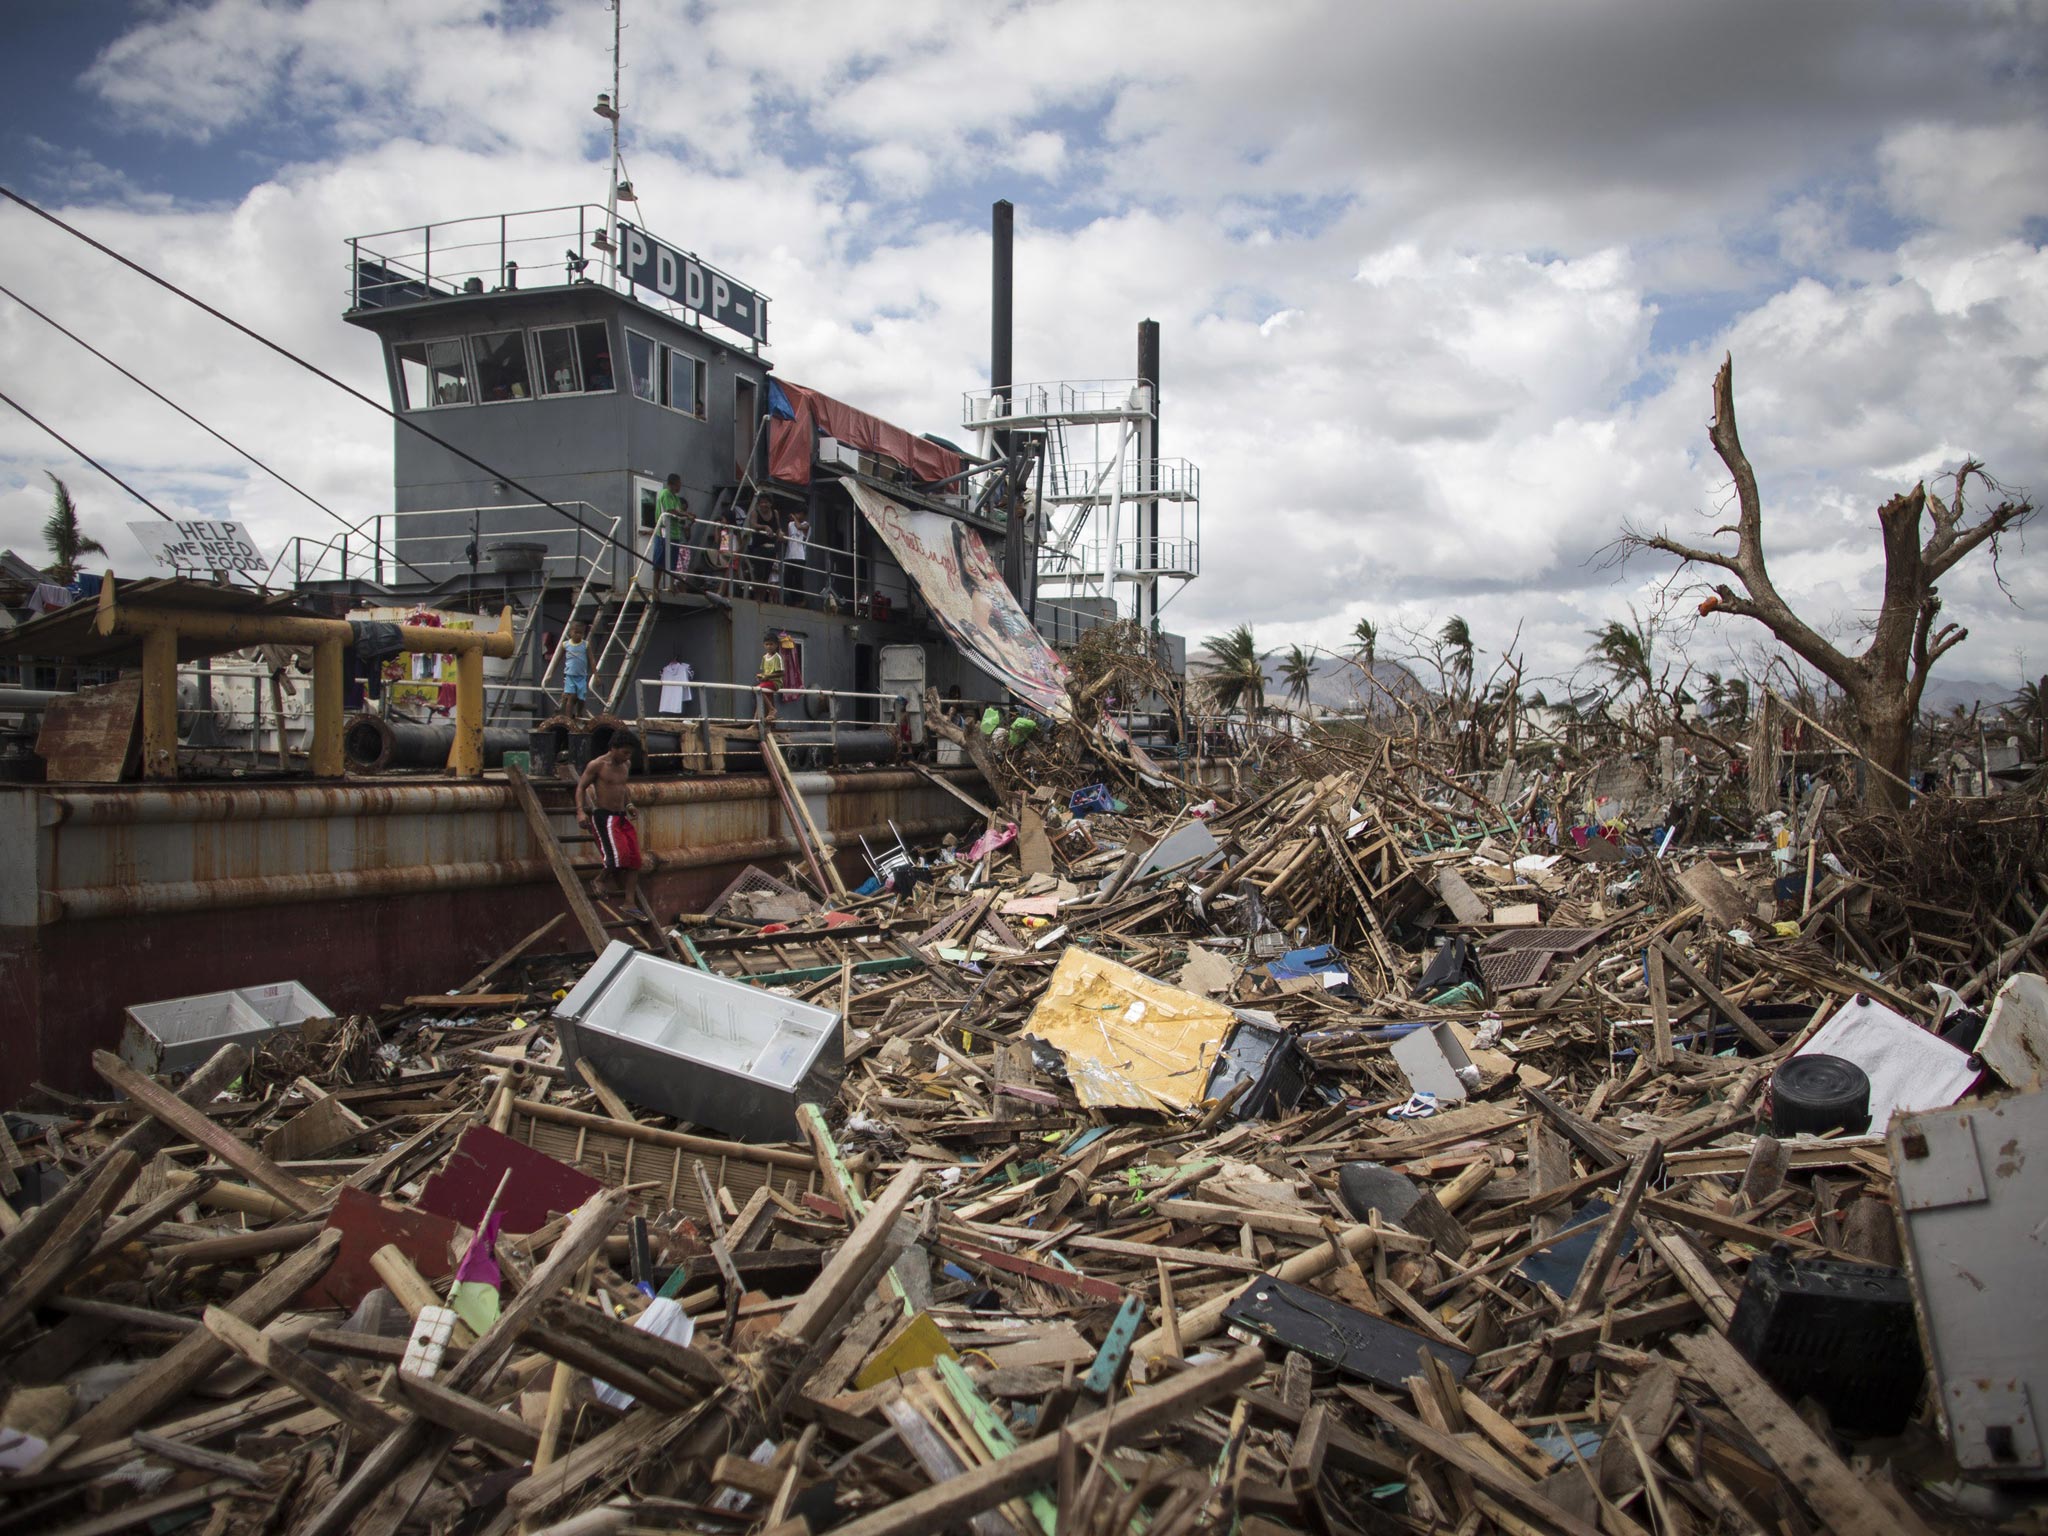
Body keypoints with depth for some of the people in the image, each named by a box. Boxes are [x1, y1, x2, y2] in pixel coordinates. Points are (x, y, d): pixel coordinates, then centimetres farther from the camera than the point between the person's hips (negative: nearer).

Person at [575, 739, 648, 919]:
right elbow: (581, 787, -5)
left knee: (634, 860, 1)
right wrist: (580, 811, -17)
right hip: (603, 816, -7)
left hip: (621, 816, 7)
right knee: (618, 854, -23)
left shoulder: (626, 765, 10)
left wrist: (629, 804, 12)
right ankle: (602, 881, 7)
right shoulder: (597, 765, -9)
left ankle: (630, 904, 5)